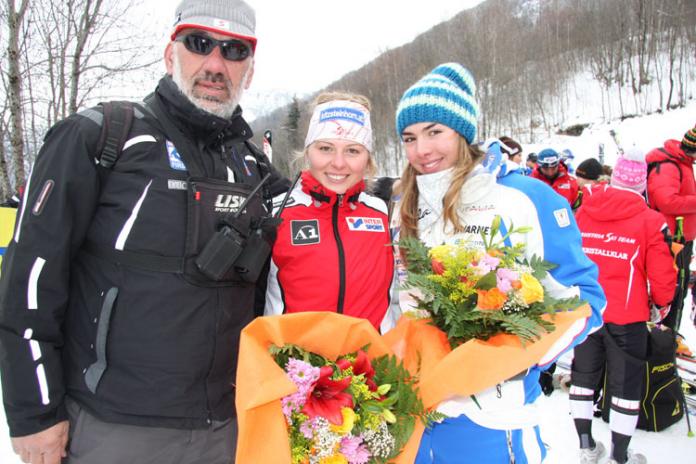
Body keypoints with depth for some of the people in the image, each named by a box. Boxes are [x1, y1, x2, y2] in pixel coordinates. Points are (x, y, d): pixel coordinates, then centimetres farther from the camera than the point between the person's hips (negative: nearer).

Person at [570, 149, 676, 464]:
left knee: (584, 374, 18)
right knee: (626, 384, 11)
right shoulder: (651, 221, -13)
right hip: (627, 317, -3)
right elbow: (662, 274, -8)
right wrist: (661, 305, 12)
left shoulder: (581, 213, -3)